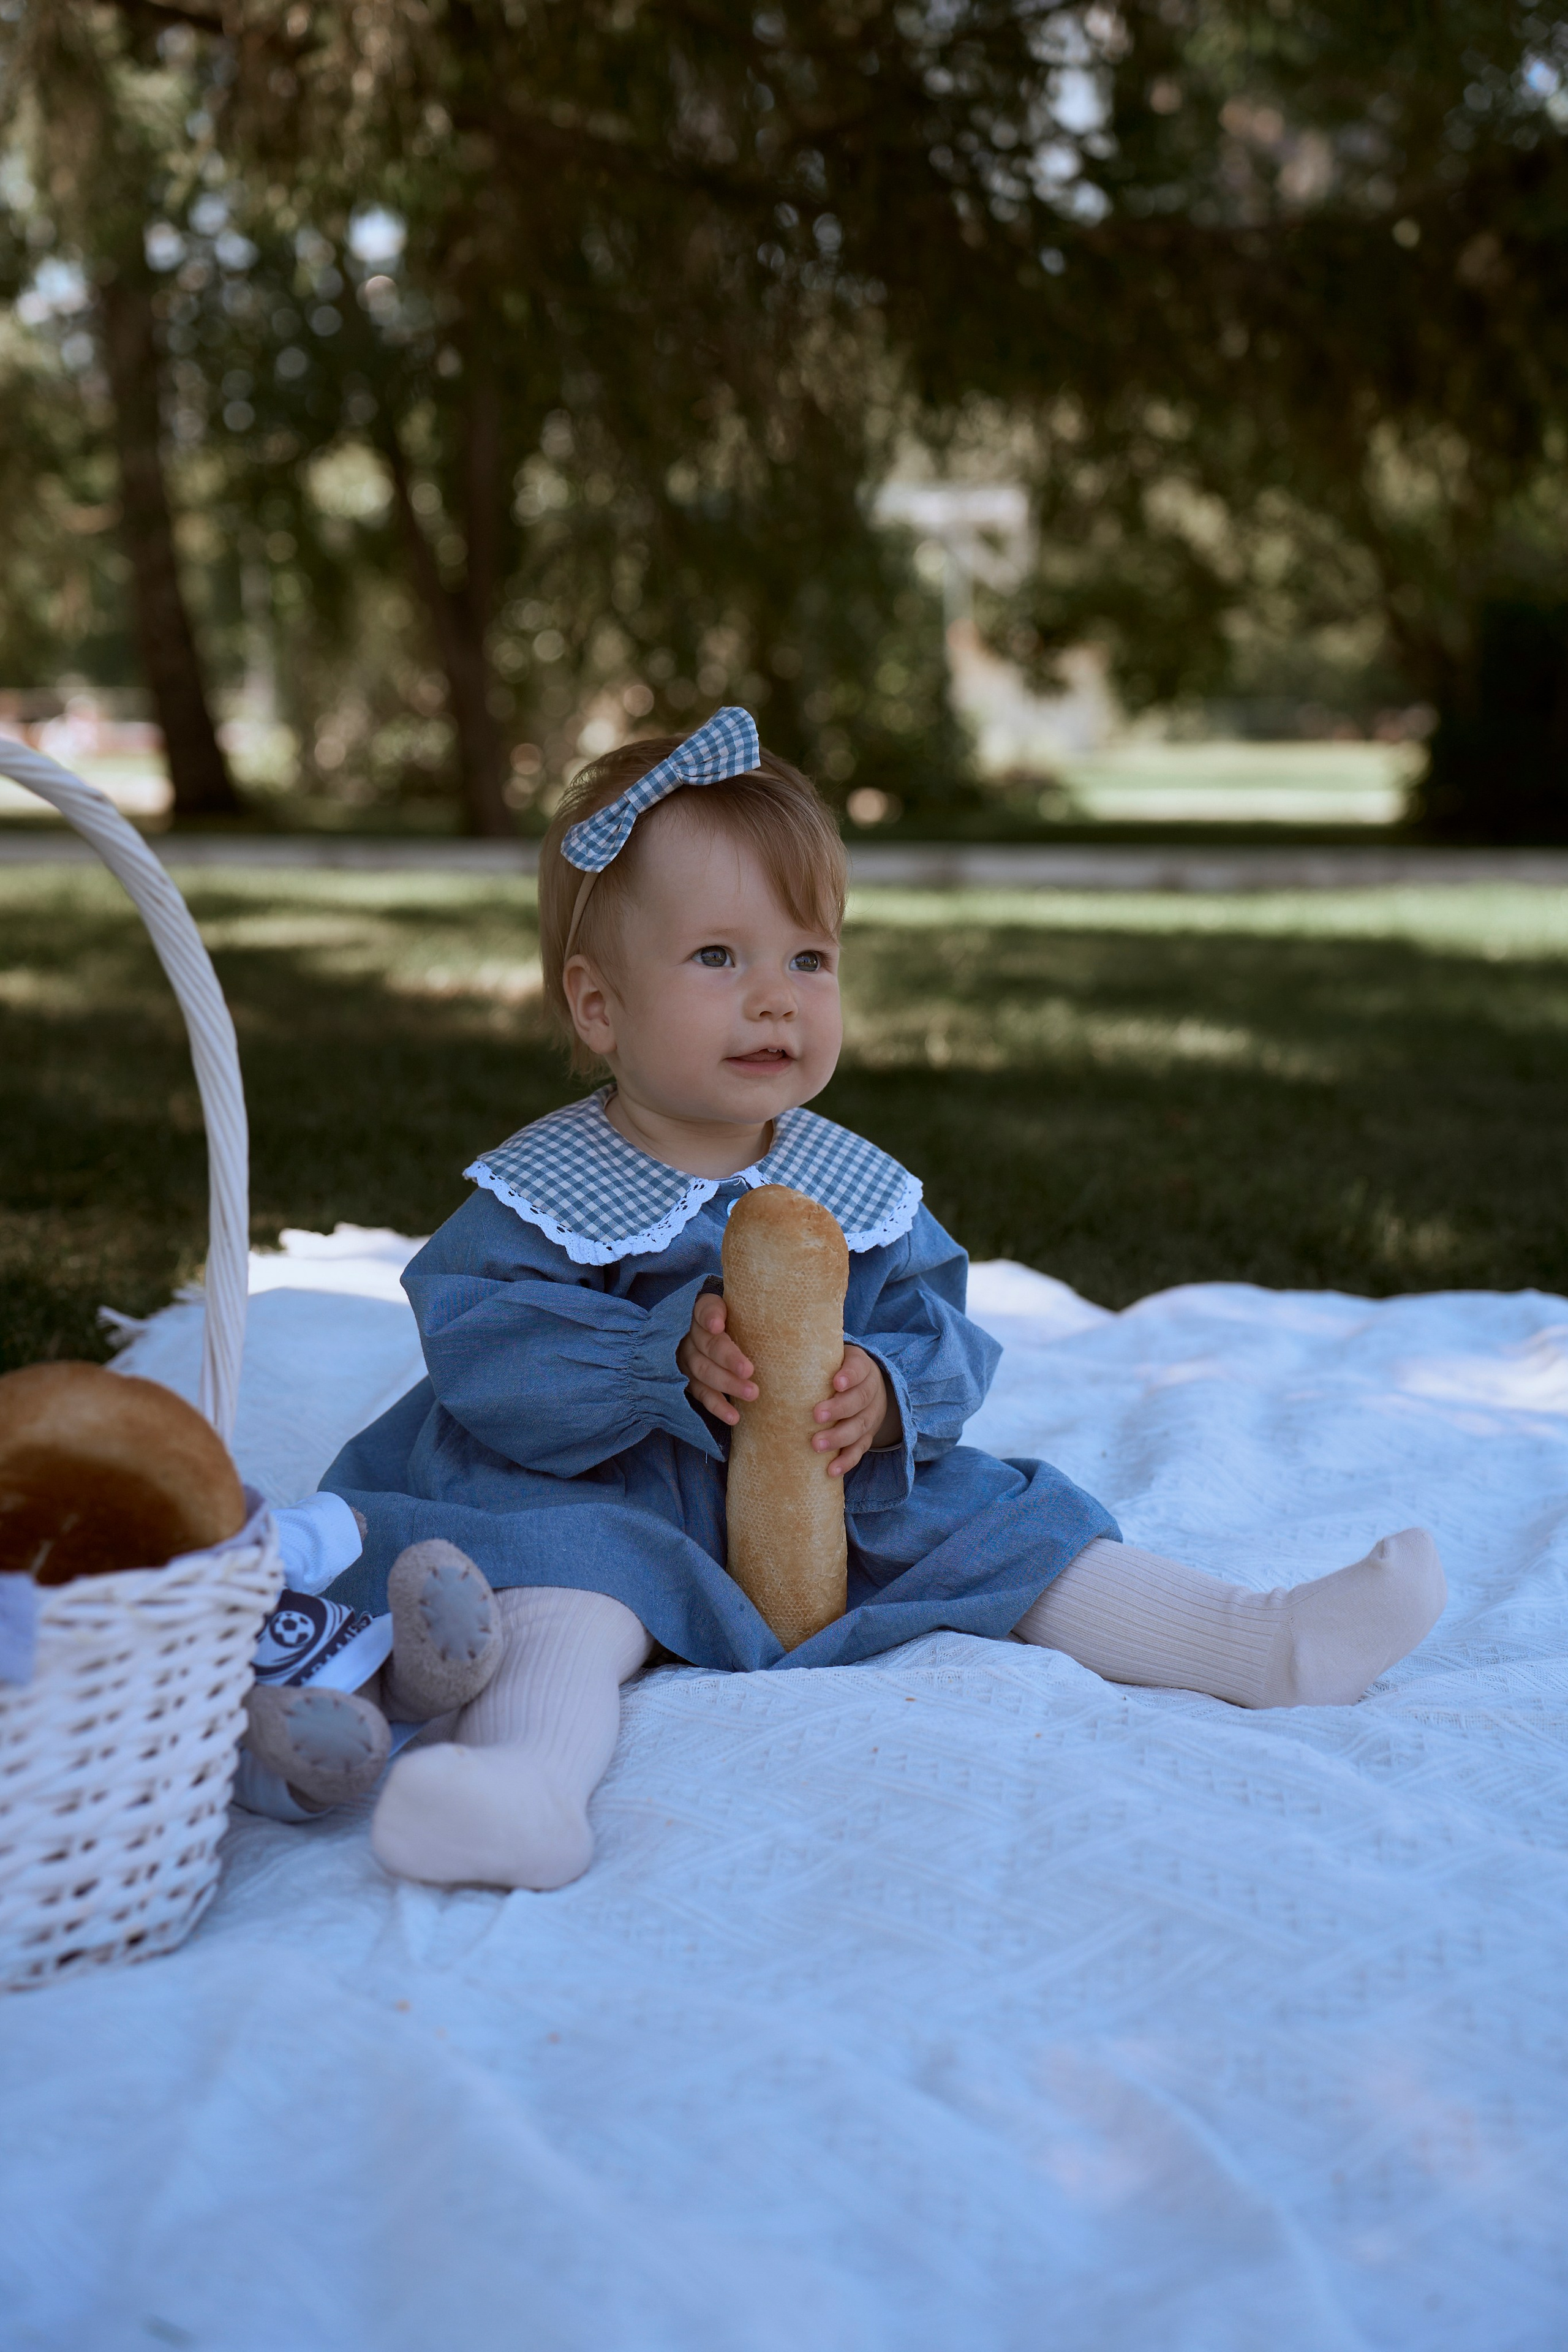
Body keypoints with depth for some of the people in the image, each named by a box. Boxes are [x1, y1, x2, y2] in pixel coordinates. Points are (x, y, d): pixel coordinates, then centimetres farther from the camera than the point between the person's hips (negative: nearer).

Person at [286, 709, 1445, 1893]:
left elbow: (944, 1335, 6)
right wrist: (672, 1360, -30)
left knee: (1007, 1525, -5)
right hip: (605, 1499, -5)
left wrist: (887, 1392, -19)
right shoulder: (543, 1192, -6)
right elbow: (478, 1350, -18)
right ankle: (532, 1768, -63)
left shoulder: (861, 1191, 8)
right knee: (558, 1572, -35)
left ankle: (1262, 1640, -7)